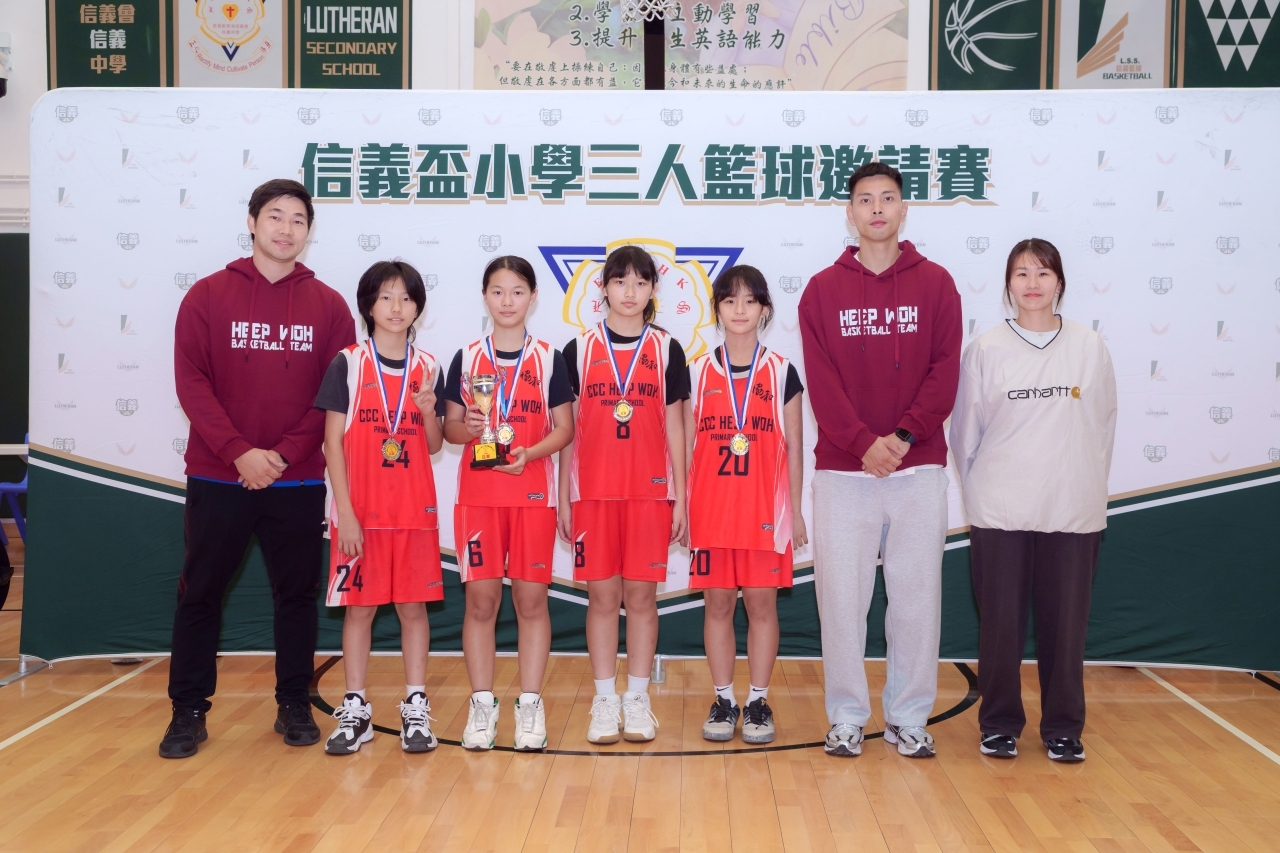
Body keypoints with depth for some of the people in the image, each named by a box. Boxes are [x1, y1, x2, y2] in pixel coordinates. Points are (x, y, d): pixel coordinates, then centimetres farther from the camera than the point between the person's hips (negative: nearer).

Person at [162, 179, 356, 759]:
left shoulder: (328, 306, 4)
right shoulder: (208, 296, 3)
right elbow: (190, 380, -5)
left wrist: (284, 453, -11)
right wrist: (238, 451, -16)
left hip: (299, 481, 1)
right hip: (217, 477, 0)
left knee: (297, 593, 8)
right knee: (200, 593, 5)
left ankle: (294, 705, 21)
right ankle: (189, 711, 17)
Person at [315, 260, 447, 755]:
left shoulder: (427, 368, 6)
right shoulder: (347, 364, -2)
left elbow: (434, 446, 9)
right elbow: (333, 441, -5)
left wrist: (429, 413, -12)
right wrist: (345, 511, -10)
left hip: (415, 510, 2)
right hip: (361, 510, -2)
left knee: (414, 606, 5)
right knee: (358, 607, 4)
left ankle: (416, 709, 13)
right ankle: (355, 710, 14)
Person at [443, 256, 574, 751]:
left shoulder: (549, 359, 3)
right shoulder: (467, 357, 6)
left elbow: (564, 429, 2)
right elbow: (450, 426, 9)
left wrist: (530, 453, -15)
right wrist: (468, 429, -13)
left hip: (533, 493, -1)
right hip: (478, 494, 1)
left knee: (531, 599, 2)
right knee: (480, 599, 2)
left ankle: (530, 705, 11)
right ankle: (482, 705, 12)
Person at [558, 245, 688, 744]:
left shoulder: (666, 350, 6)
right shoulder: (579, 350, 5)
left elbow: (674, 428, 6)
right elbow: (568, 430, 7)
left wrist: (680, 498, 2)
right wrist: (563, 498, 4)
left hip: (650, 491, 0)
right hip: (592, 491, 0)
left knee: (641, 594, 3)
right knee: (602, 595, 4)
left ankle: (638, 700, 13)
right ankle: (605, 701, 13)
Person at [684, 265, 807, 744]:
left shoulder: (782, 373, 3)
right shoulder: (698, 372, 6)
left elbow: (793, 447, 5)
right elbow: (687, 444, 8)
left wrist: (795, 510, 2)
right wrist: (679, 505, 3)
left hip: (765, 508, -1)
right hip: (711, 508, 1)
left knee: (761, 603, 3)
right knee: (717, 603, 6)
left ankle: (758, 701, 14)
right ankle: (723, 700, 16)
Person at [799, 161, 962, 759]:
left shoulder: (935, 283, 6)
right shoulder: (823, 289, 6)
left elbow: (945, 372, -1)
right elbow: (821, 381, -2)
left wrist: (905, 436, -13)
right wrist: (864, 442, -15)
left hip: (919, 468, 0)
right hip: (842, 470, 0)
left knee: (916, 597, 5)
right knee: (841, 597, 2)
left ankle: (909, 717, 18)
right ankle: (847, 717, 16)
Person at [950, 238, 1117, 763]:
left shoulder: (1090, 348, 3)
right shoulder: (986, 350, 0)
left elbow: (1103, 426, 6)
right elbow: (966, 430, 4)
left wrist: (1084, 485, 4)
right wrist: (983, 490, 5)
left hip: (1073, 512, 1)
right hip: (999, 513, -1)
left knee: (1065, 622, 6)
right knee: (1000, 622, 5)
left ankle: (1063, 729, 20)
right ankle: (999, 725, 19)